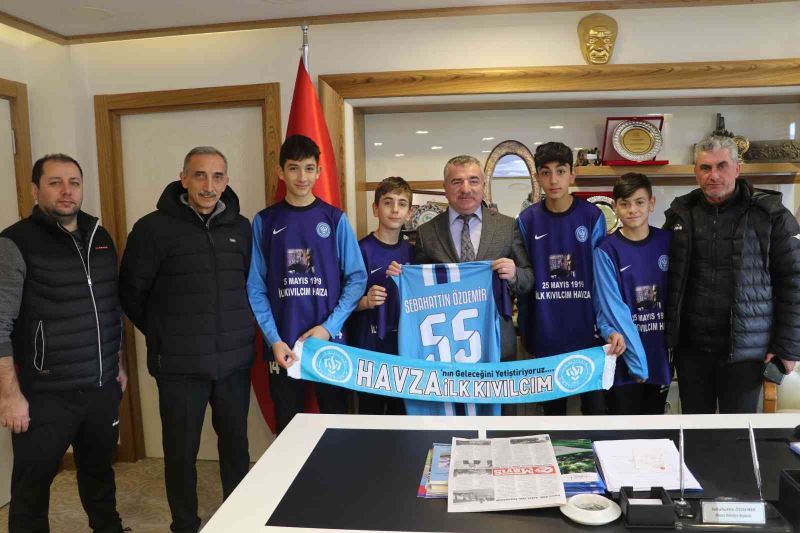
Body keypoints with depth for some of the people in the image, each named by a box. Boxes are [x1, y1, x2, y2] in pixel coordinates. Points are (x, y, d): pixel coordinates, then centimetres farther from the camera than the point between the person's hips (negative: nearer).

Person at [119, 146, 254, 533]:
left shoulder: (240, 228, 5)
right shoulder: (154, 228, -7)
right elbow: (131, 292, -1)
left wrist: (237, 330, 10)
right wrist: (164, 336, 3)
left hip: (234, 361, 3)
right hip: (180, 366, -3)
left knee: (236, 444, 15)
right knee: (181, 451, 10)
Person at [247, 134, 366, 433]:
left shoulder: (335, 219, 2)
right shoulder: (264, 222, 3)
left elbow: (356, 278, -2)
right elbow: (256, 288, -1)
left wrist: (329, 326, -12)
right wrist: (274, 339, -12)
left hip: (329, 339, 0)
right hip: (282, 344, 1)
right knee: (287, 427, 13)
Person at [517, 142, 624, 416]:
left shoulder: (592, 216, -5)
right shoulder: (527, 220, -1)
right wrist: (525, 332, 3)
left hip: (588, 331, -1)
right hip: (545, 334, 1)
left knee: (595, 406, 7)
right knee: (552, 406, 15)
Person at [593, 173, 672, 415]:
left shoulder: (667, 241, 2)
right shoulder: (606, 250, -8)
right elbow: (613, 307, -13)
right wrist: (637, 361, -18)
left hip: (661, 354, 3)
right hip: (624, 358, -3)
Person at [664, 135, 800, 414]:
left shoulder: (770, 214, -5)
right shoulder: (680, 213, 3)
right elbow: (665, 277, 8)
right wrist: (667, 334, 4)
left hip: (746, 348, -2)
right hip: (690, 345, 3)